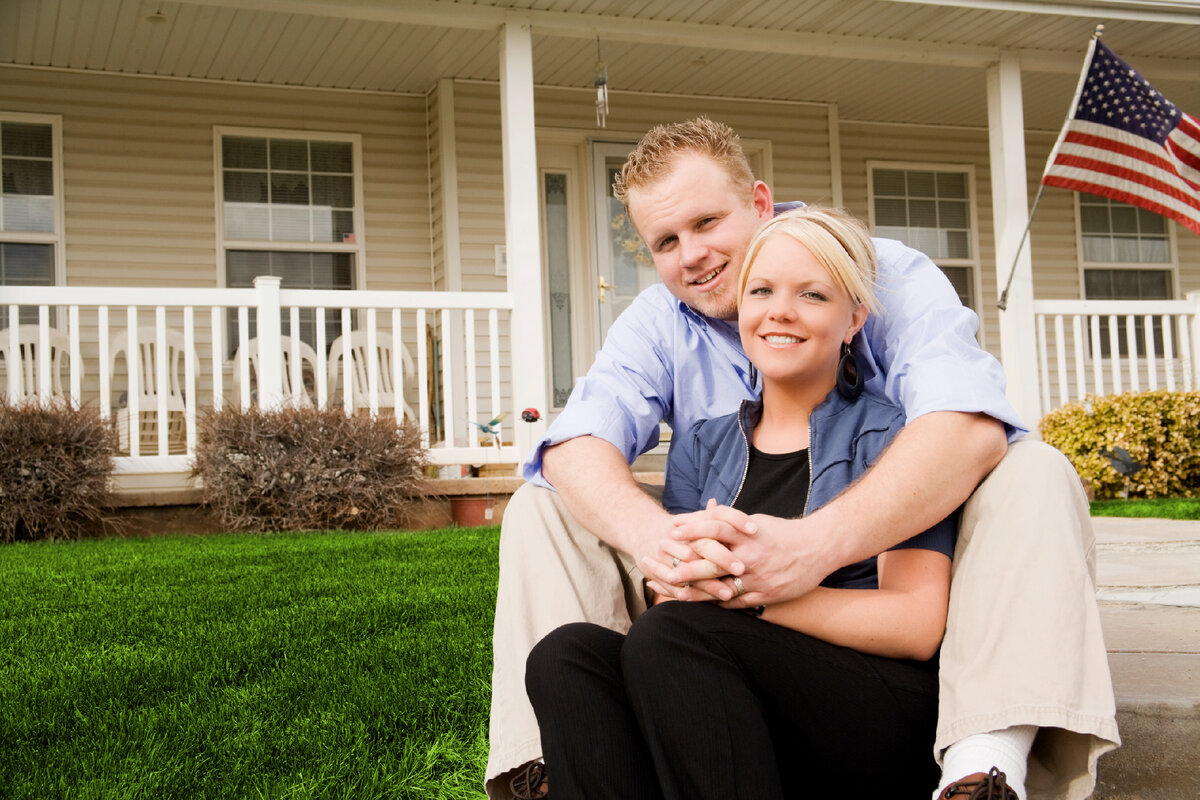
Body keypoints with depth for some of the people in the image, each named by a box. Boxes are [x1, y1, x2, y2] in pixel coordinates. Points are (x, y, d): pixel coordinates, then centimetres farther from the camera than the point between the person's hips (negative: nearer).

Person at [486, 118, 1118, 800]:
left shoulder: (889, 277, -10)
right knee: (543, 509, -10)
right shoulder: (658, 323, 3)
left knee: (1034, 476, -27)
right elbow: (576, 446, -15)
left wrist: (816, 544, -45)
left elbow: (971, 428, -30)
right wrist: (651, 533, -40)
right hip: (731, 592, 3)